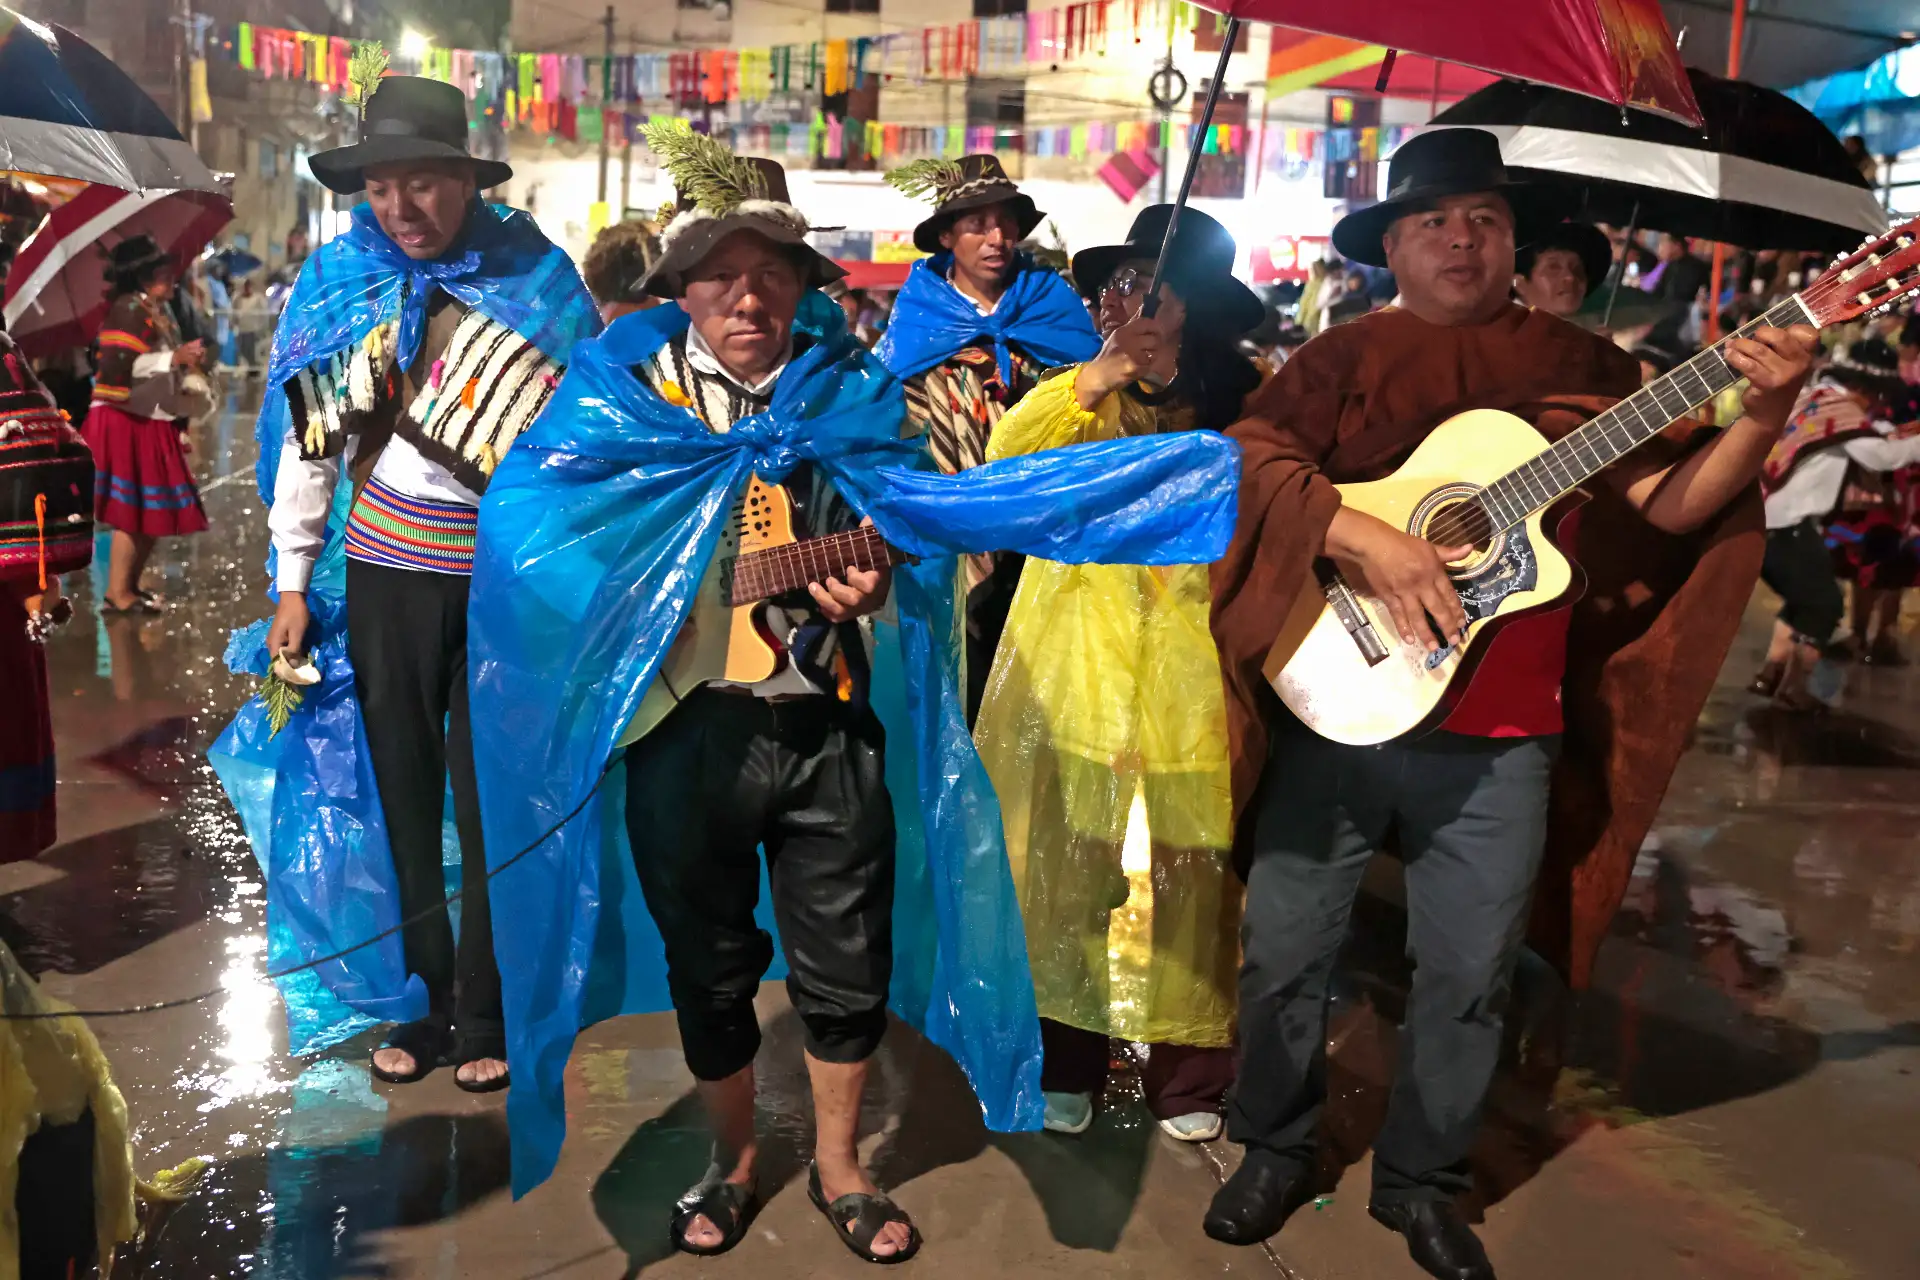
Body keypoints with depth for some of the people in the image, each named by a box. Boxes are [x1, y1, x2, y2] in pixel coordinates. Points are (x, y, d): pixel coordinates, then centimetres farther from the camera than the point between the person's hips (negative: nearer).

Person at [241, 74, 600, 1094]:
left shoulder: (535, 275, -5)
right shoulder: (338, 279, 0)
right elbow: (308, 439, 3)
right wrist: (293, 582, 3)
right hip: (388, 572, 2)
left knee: (491, 797, 5)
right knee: (403, 789, 10)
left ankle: (484, 1015, 19)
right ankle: (422, 1002, 24)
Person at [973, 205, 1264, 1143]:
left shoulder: (1251, 398, 5)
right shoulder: (1078, 390, 7)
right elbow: (1005, 456, -10)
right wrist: (1091, 383, -18)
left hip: (1196, 669, 0)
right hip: (1076, 667, 1)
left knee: (1194, 871, 3)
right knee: (1063, 862, 3)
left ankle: (1189, 1079, 19)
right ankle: (1064, 1068, 19)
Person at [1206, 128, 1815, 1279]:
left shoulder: (1581, 367, 7)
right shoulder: (1342, 360, 2)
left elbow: (1666, 505, 0)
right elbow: (1248, 458, -12)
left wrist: (1762, 419, -16)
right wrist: (1369, 540, -23)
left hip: (1501, 739, 1)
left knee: (1471, 974, 10)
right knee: (1286, 950, 9)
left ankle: (1423, 1182, 30)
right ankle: (1277, 1151, 31)